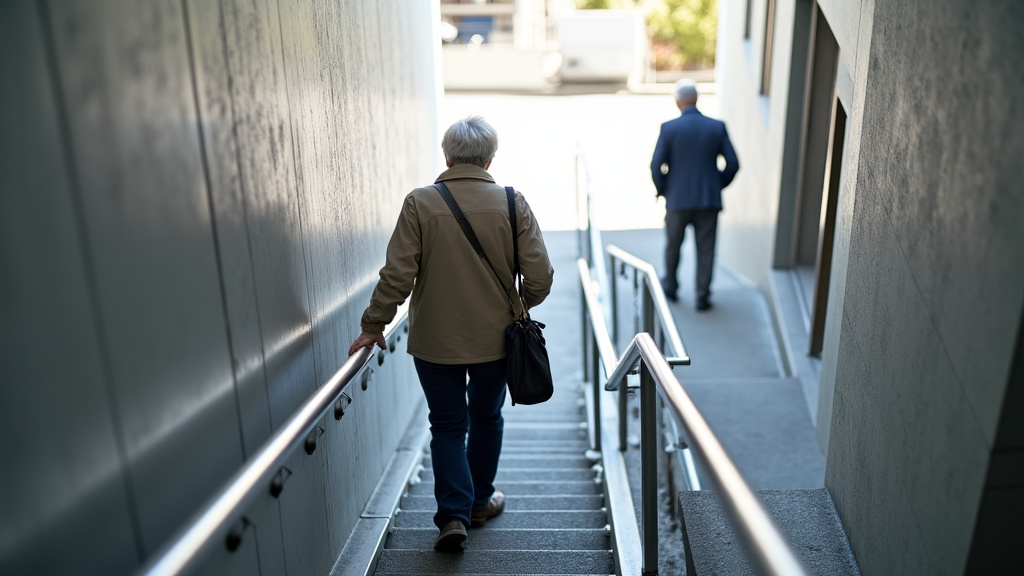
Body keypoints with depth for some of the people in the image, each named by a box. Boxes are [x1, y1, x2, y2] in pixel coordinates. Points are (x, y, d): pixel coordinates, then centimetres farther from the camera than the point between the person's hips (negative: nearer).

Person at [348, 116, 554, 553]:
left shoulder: (419, 204, -11)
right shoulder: (513, 203, -7)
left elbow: (397, 275, -13)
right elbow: (540, 278, -9)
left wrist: (373, 326, 0)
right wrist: (518, 306, 12)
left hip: (435, 341, -1)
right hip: (495, 339, 2)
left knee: (447, 426, 15)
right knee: (486, 419, 22)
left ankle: (453, 514, 8)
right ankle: (480, 501, 37)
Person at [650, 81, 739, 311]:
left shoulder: (669, 128, -7)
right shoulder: (717, 127, 0)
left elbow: (657, 166, -10)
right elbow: (733, 164, -1)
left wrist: (662, 190, 7)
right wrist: (718, 186, 14)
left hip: (678, 199, -1)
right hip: (709, 199, 1)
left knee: (673, 244, 19)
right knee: (705, 249, 8)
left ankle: (670, 286, 35)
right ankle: (703, 296, 9)